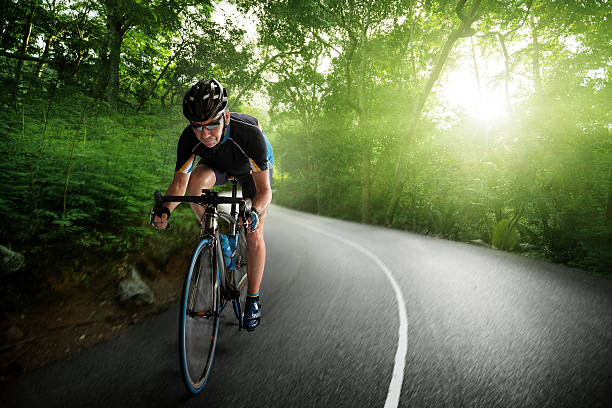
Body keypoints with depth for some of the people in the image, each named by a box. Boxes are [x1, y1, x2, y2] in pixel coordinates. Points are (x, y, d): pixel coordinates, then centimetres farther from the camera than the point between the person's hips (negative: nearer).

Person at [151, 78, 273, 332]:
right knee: (196, 182, -32)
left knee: (254, 235, -10)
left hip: (253, 167, -3)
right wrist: (165, 210, -43)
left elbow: (264, 189, -38)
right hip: (218, 164, 3)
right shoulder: (189, 138, -32)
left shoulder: (249, 133, -42)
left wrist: (255, 213, -58)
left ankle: (253, 299, 8)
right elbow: (180, 181, -23)